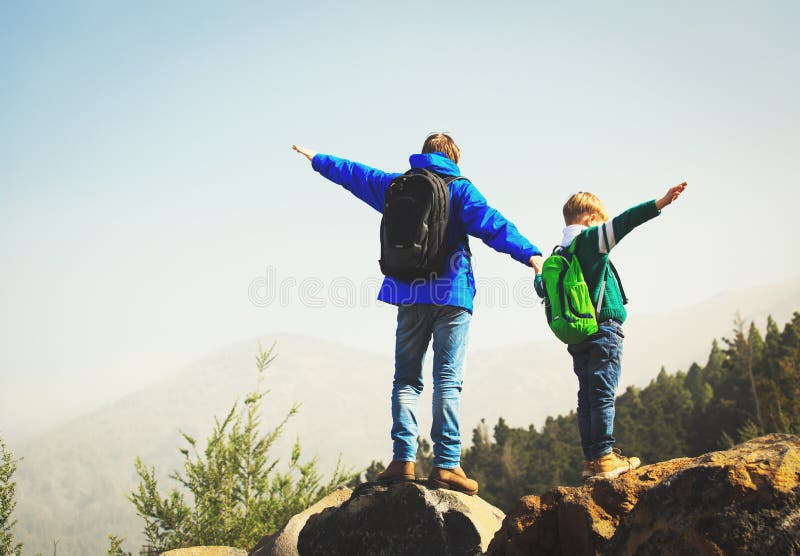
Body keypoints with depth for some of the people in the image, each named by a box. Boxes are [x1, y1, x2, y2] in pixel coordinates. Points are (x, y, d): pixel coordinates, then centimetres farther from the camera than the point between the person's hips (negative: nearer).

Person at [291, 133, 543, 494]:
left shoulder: (397, 185, 14)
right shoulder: (459, 188, 2)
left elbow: (354, 174, 28)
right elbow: (490, 223, -13)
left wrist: (318, 160, 45)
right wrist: (528, 253, -22)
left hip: (409, 295, 4)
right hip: (451, 293, -3)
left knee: (406, 378, 8)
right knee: (447, 380, -6)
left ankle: (403, 458, -3)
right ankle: (446, 464, -11)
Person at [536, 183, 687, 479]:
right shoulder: (591, 238, -5)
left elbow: (542, 289, 26)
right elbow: (623, 222, -19)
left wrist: (538, 273, 49)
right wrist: (662, 202, -26)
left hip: (577, 337, 7)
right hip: (602, 330, -7)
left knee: (587, 397, 8)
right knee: (603, 395, -8)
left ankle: (591, 460, 10)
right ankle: (605, 458, -9)